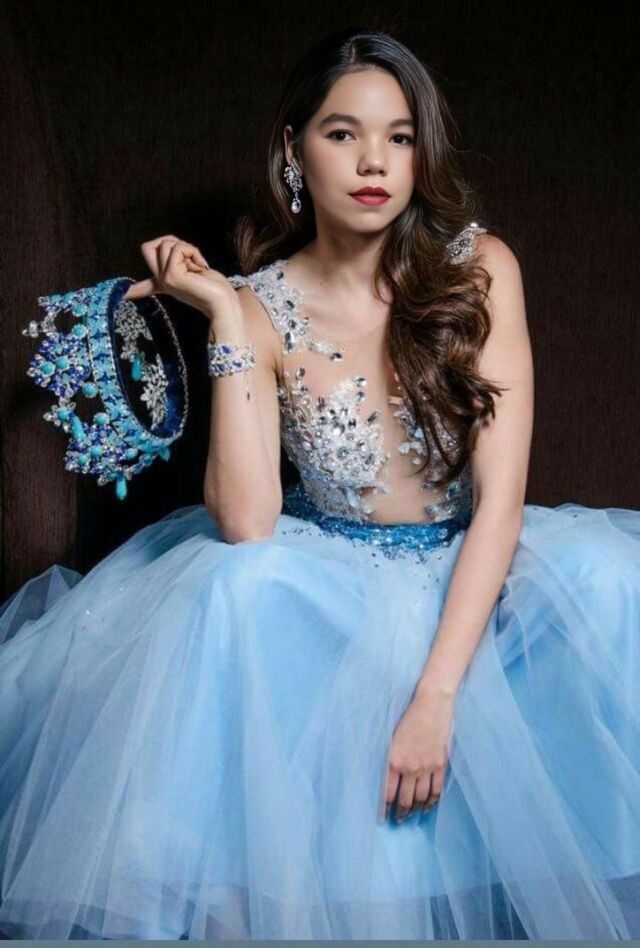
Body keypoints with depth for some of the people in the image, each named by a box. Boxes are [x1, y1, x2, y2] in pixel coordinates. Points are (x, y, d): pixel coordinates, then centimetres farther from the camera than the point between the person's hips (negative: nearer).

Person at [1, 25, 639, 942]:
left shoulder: (479, 268, -10)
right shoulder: (264, 306, -10)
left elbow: (500, 495, -15)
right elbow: (245, 523, -21)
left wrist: (436, 694, -25)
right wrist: (227, 317, -23)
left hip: (467, 576, 1)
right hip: (321, 584, 0)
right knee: (235, 598, -31)